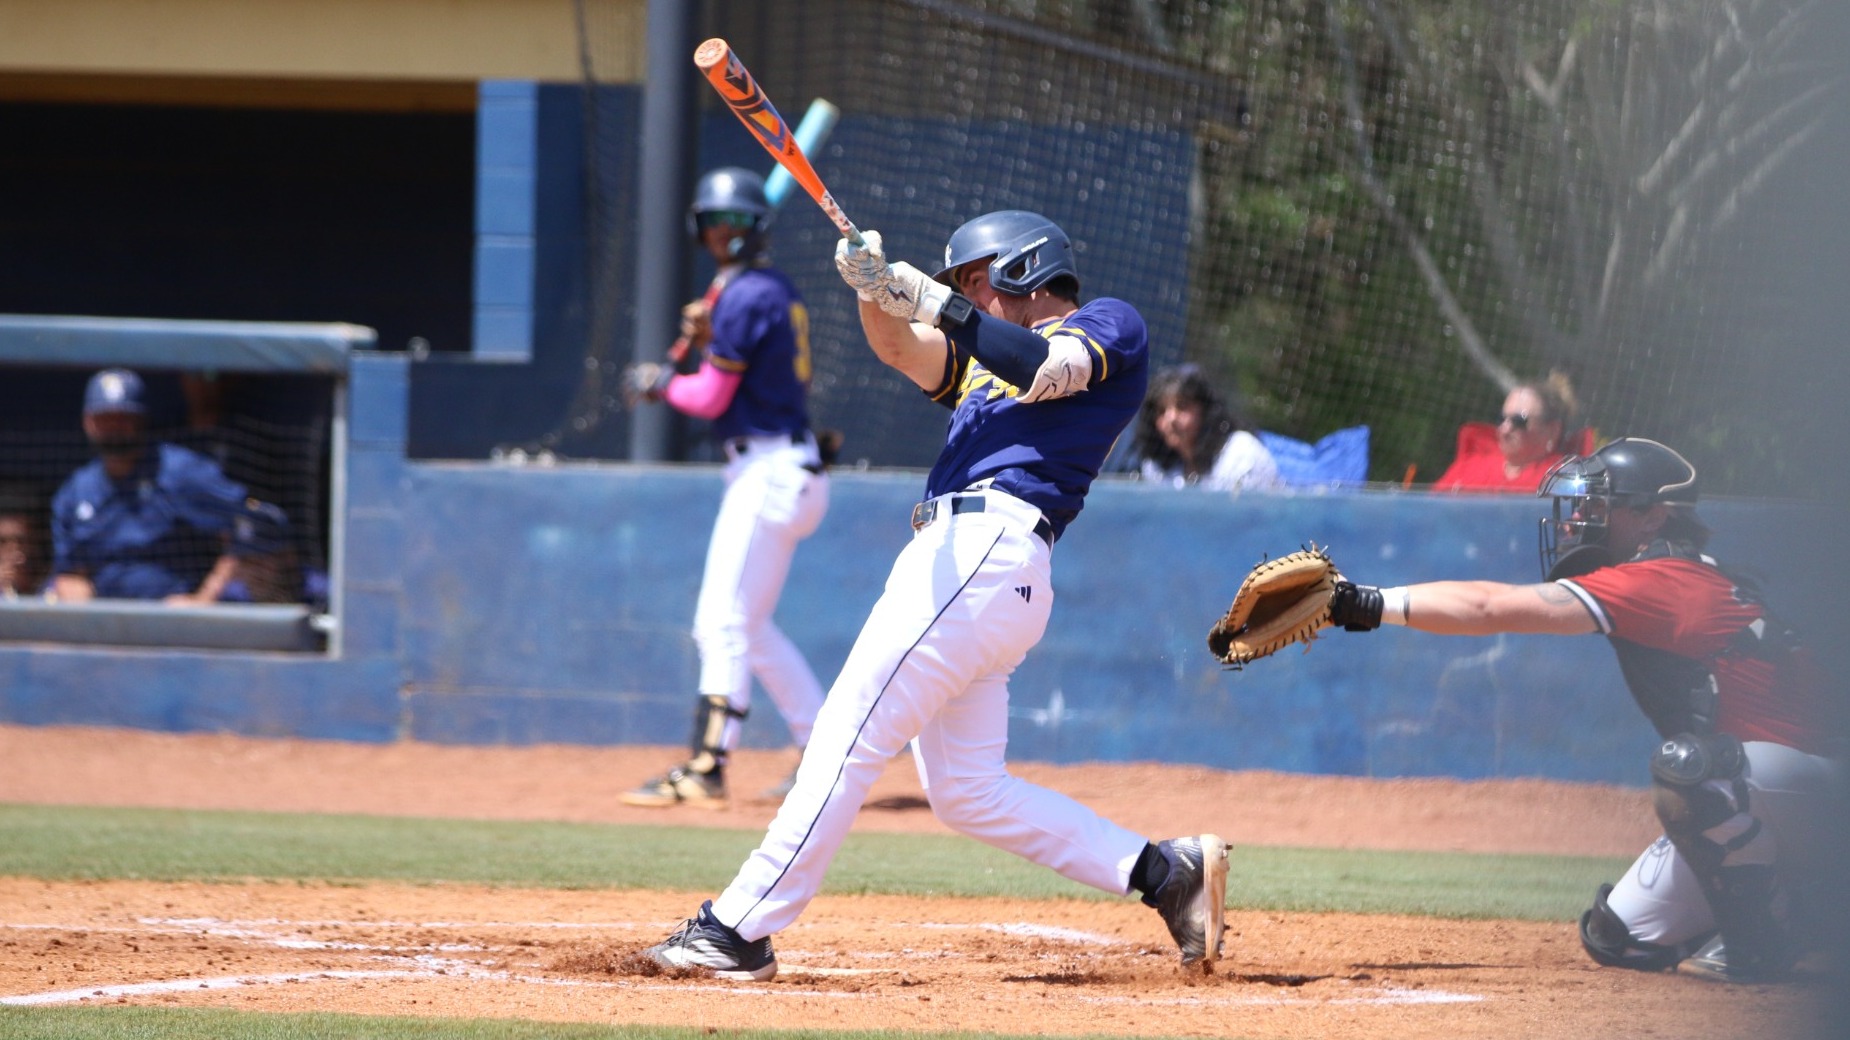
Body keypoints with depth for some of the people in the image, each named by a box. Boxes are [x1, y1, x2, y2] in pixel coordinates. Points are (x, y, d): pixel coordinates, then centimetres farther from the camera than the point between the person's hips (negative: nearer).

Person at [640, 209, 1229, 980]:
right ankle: (1168, 873, 9)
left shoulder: (1110, 323, 6)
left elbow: (1044, 371, -14)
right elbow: (905, 349, 13)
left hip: (989, 548, -10)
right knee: (967, 793, 8)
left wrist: (934, 299, -18)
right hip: (953, 554, 10)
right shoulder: (988, 357, 30)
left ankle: (741, 927, -15)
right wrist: (875, 287, -7)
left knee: (850, 735, -13)